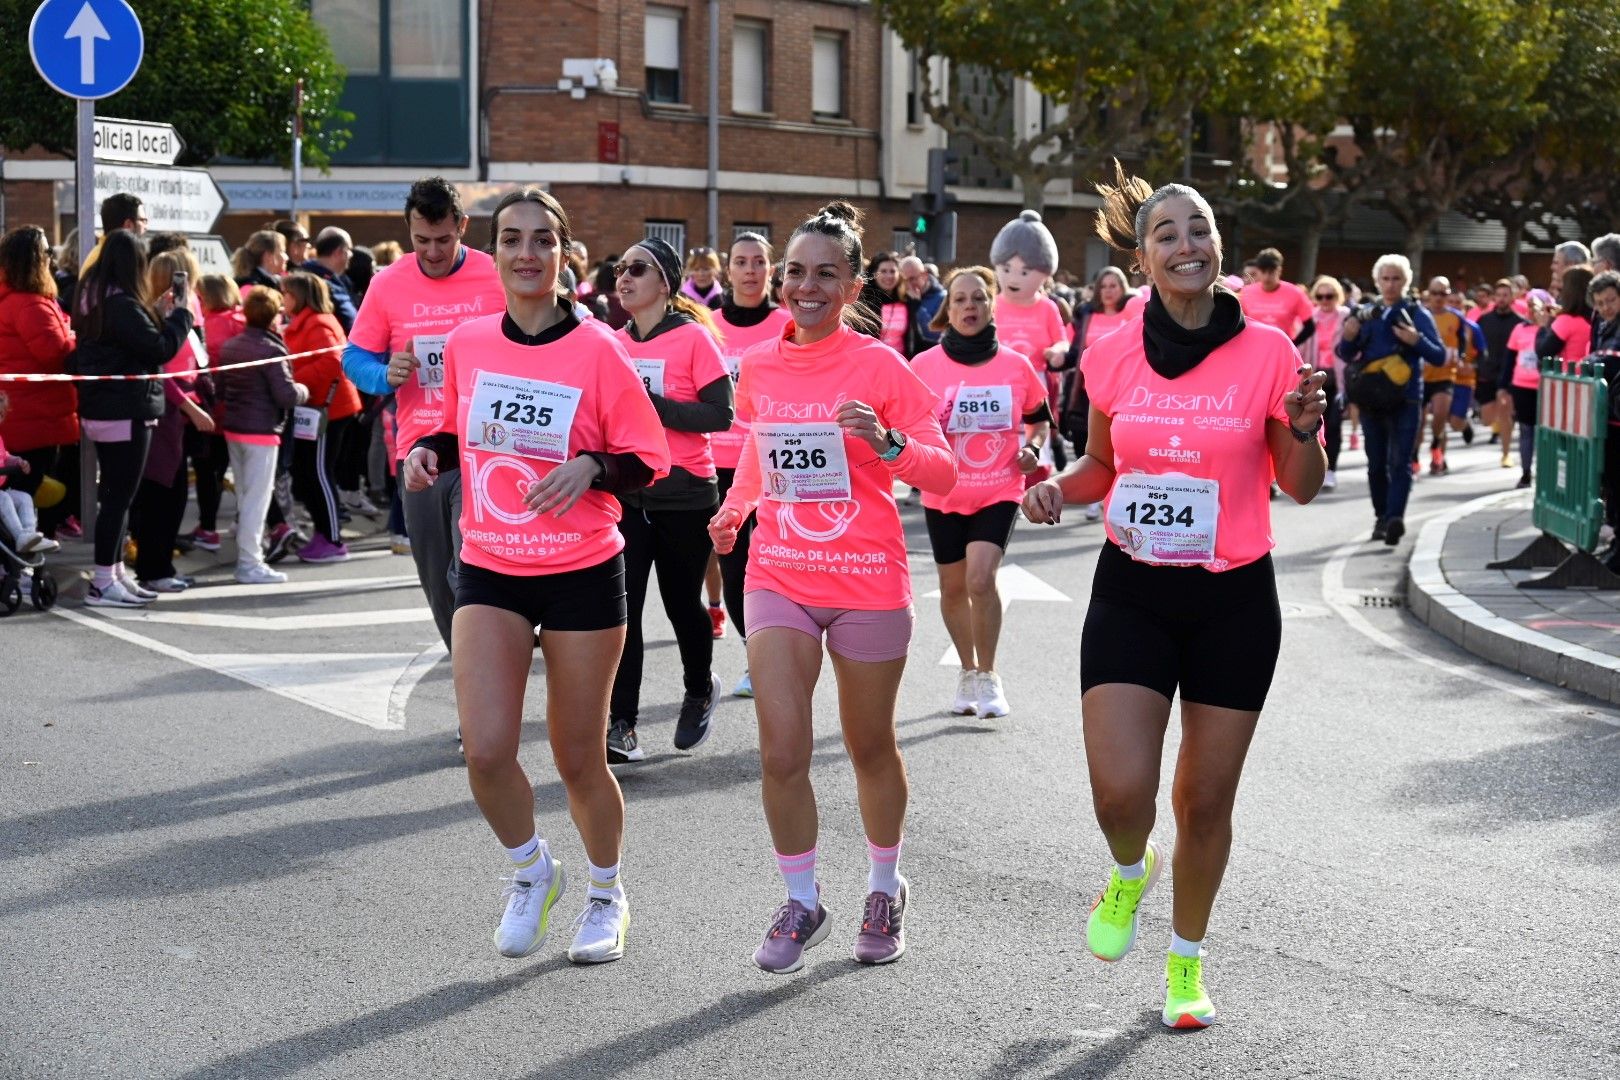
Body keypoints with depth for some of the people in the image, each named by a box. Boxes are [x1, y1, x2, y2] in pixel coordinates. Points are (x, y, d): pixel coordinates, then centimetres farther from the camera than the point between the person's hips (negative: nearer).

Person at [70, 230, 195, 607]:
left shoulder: (93, 298, 10)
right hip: (126, 411, -10)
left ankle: (116, 573, 21)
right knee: (118, 496, -4)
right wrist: (180, 314, -6)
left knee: (113, 494, 15)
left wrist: (159, 312, 9)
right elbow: (160, 349, -20)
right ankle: (103, 583, -2)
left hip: (100, 408, 10)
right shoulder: (121, 304, -19)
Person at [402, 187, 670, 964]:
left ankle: (606, 894, 33)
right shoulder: (466, 343, 2)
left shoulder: (597, 350, -9)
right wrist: (431, 452, -2)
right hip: (489, 571, 3)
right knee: (486, 752, -11)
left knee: (579, 758, 6)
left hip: (582, 574, -3)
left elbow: (648, 459, -5)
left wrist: (592, 467, -24)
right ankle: (530, 872, 20)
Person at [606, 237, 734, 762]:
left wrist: (652, 405, -21)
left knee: (682, 602, 10)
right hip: (624, 494, 4)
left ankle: (700, 690, 37)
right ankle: (621, 725, -9)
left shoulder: (694, 337, -7)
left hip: (684, 494, -3)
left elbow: (720, 414, -14)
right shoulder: (613, 343, 7)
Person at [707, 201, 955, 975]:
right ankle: (801, 903, 10)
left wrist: (886, 439, -27)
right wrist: (734, 507, 10)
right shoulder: (757, 369, 4)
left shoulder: (880, 368, -8)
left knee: (871, 749, 12)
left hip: (867, 585, -3)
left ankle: (885, 891, 33)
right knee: (781, 752, -8)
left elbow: (943, 474, -11)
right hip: (778, 581, 3)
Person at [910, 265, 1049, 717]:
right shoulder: (924, 366, -4)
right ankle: (968, 672, 32)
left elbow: (1040, 418, 15)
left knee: (981, 578, -18)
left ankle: (987, 676, -1)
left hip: (999, 492, -1)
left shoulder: (1016, 366, -1)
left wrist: (1032, 448, -4)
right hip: (943, 495, 1)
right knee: (953, 587, 11)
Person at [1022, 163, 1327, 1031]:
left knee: (1206, 799, 8)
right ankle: (1130, 870, 27)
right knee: (1120, 790, -11)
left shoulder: (1267, 352, -7)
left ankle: (1186, 960, 32)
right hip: (1131, 592, 1)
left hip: (1234, 600, -1)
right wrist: (1059, 488, -7)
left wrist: (1305, 432, -20)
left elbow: (1301, 486, 0)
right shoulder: (1113, 354, -2)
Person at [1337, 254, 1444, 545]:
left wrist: (1417, 341, -19)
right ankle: (1381, 517, 18)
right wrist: (1348, 338, -7)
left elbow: (1439, 356, -1)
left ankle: (1395, 517, -19)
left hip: (1405, 398, -4)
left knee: (1399, 462, -11)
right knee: (1376, 463, 8)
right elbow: (1346, 356, 15)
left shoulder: (1417, 314, 1)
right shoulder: (1366, 314, 10)